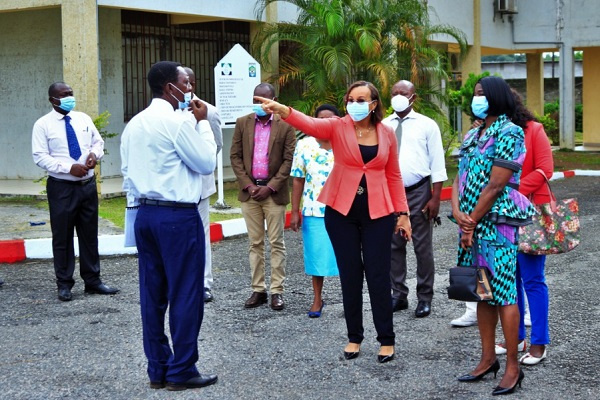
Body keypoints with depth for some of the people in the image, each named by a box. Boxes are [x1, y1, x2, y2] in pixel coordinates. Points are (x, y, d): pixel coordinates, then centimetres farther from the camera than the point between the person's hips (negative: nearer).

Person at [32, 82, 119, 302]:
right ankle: (64, 284, 15)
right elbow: (40, 157, -11)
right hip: (61, 187, -4)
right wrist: (69, 168, -21)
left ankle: (93, 281, 20)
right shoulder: (43, 125, -6)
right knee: (62, 237, 3)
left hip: (88, 184, 4)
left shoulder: (83, 119, 8)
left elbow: (98, 141, 16)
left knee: (90, 235, 11)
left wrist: (94, 153, -8)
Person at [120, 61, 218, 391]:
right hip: (177, 216, -8)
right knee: (185, 294, 0)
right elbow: (206, 163, -6)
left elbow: (126, 171, 14)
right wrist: (202, 122, 1)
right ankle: (181, 372, 5)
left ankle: (157, 370, 16)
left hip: (145, 215, 8)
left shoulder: (134, 125, 12)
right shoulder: (179, 122, -12)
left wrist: (137, 206, 19)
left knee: (153, 294, 10)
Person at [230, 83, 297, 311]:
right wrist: (248, 185, -6)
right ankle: (258, 290, 14)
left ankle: (277, 291, 6)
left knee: (276, 243, 1)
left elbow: (288, 160, -5)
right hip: (249, 190, 3)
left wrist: (270, 187, -11)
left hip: (274, 192, -3)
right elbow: (235, 156, 5)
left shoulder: (285, 126, -3)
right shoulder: (242, 123, 6)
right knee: (255, 243, 8)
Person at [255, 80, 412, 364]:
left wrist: (402, 213, 5)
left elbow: (394, 176, 9)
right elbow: (309, 124, -23)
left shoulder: (387, 134, 3)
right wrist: (282, 110, -43)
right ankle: (354, 337, 22)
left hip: (378, 214, 0)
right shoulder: (337, 127, -3)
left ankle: (386, 339, 15)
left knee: (378, 276, 2)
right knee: (350, 275, 8)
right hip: (342, 212, 0)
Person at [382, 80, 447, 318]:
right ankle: (398, 295, 19)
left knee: (423, 247, 2)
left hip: (419, 192, -3)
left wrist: (435, 198, -9)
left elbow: (437, 165, -2)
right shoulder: (383, 126, 8)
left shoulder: (427, 125, 0)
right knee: (394, 246, 8)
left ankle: (425, 298, 11)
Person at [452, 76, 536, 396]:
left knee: (502, 292, -5)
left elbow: (495, 186, -15)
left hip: (496, 222, -8)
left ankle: (513, 367, 1)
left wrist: (472, 222, -12)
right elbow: (459, 180, 11)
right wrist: (458, 214, -7)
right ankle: (488, 359, 21)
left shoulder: (508, 133, -9)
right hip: (471, 225, 8)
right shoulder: (472, 136, 15)